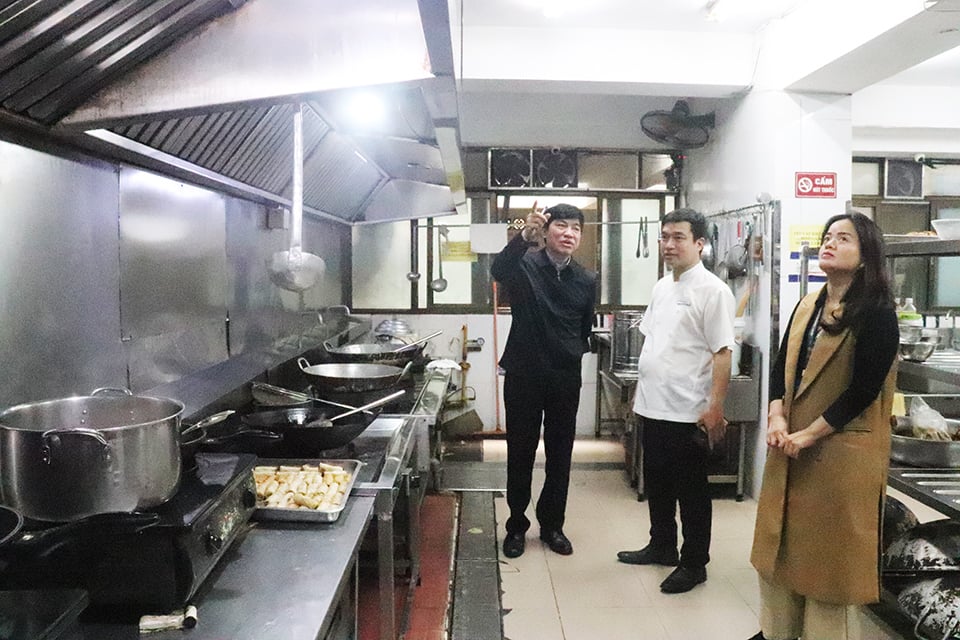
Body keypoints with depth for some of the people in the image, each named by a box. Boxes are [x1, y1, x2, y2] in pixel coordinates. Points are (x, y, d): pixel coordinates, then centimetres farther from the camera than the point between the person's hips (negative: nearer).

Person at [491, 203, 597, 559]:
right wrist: (525, 236, -47)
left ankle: (552, 525, 28)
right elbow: (499, 270, -32)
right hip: (523, 377, -3)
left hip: (565, 379, 3)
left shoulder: (587, 281, 4)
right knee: (520, 454, 7)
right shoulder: (524, 267, -7)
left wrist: (572, 355, 5)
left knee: (560, 455, 11)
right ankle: (516, 526, 24)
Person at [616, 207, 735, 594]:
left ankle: (694, 564, 22)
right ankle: (662, 546, 37)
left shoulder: (712, 291, -12)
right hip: (653, 406, 8)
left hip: (688, 412, -8)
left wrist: (715, 407, -20)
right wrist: (641, 388, 17)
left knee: (691, 490, 7)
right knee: (657, 484, 20)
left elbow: (722, 352, -16)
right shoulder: (661, 287, 11)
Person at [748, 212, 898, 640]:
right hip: (790, 446, 7)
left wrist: (808, 435, -17)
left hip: (840, 452, -7)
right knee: (780, 542, 15)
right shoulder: (807, 305, 10)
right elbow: (781, 366, 8)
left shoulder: (877, 314, -10)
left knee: (829, 551, 5)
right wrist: (776, 418, -7)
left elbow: (863, 390, -16)